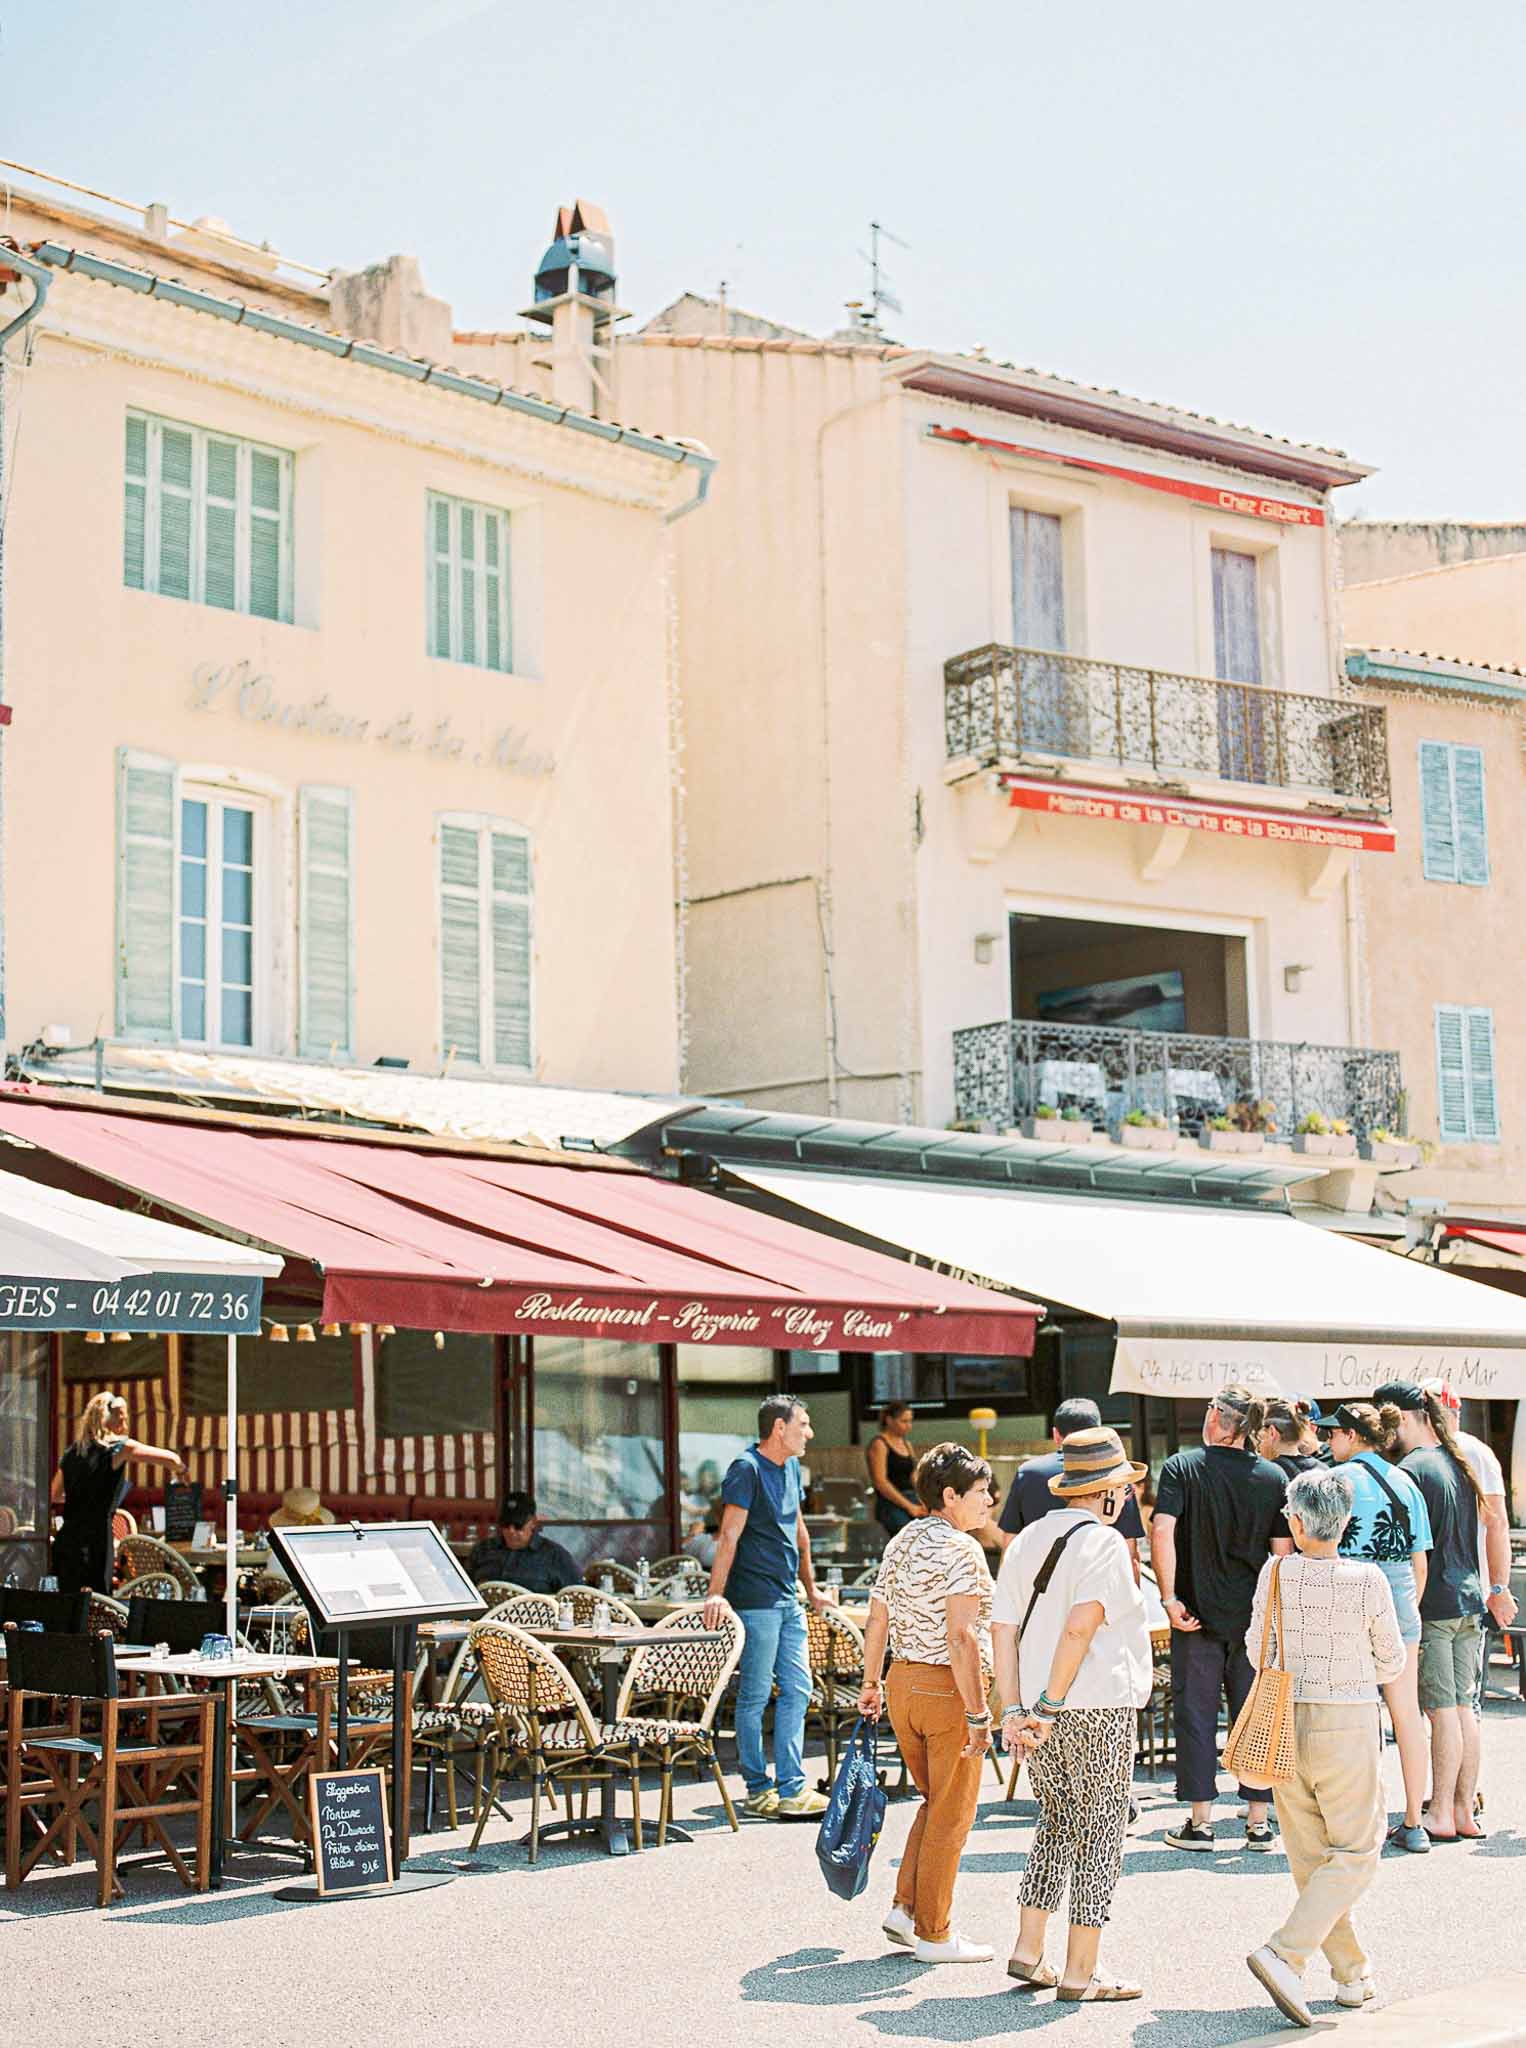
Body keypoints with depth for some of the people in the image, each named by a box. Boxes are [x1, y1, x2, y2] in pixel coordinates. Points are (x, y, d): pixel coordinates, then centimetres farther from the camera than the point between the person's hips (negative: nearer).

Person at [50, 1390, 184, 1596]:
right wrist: (182, 1471, 14)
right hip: (93, 1543, -6)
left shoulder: (71, 1452, 14)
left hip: (65, 1539, 6)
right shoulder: (119, 1448, -4)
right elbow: (172, 1459, -8)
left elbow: (55, 1495, 29)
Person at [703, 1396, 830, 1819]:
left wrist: (811, 1588, 28)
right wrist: (716, 1592, -27)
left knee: (797, 1690, 7)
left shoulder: (791, 1467, 15)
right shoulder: (746, 1469, -11)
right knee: (755, 1695, -2)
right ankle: (758, 1792, 4)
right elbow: (730, 1534, -19)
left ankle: (790, 1788, 11)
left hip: (787, 1601, 9)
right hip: (755, 1601, -9)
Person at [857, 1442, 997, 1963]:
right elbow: (961, 1636, -22)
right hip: (948, 1689, -8)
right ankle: (933, 1935, 9)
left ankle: (905, 1907, 16)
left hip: (903, 1681, 8)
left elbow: (876, 1621, 14)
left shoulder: (899, 1544, 10)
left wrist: (871, 1683, 25)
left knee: (934, 1802, 22)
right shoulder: (961, 1549, -15)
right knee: (951, 1816, 4)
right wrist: (978, 1714, -21)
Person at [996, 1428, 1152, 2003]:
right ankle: (1080, 1972, 6)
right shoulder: (1103, 1544, -11)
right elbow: (1079, 1628, -23)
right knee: (1099, 1836, 3)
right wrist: (1051, 1704, -19)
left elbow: (1003, 1630, 4)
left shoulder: (1027, 1540, 10)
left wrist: (1013, 1710, 0)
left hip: (1039, 1716, 7)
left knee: (1057, 1825, 20)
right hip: (1097, 1709, -7)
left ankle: (1028, 1951, 17)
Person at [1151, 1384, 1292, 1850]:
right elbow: (1283, 1551, 1)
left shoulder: (1182, 1466, -6)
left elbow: (1162, 1532, -18)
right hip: (1255, 1617, 2)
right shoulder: (1273, 1477, 1)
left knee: (1195, 1716, 6)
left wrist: (1170, 1598, -12)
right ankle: (1259, 1823, 11)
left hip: (1198, 1616, -2)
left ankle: (1200, 1821, 8)